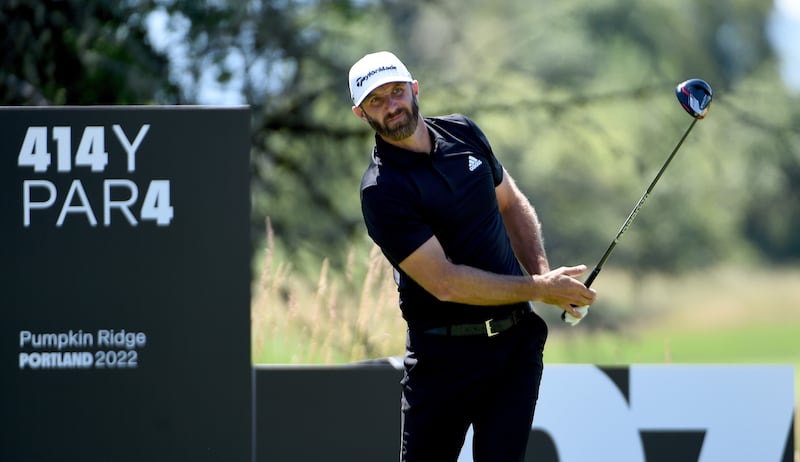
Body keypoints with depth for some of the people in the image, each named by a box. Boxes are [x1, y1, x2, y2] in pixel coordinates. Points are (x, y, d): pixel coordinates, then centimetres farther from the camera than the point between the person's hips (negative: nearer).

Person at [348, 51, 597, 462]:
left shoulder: (462, 132, 5)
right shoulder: (381, 190, -15)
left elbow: (512, 204, 20)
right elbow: (445, 283, -20)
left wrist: (543, 273, 3)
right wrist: (538, 289, -15)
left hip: (517, 338, 4)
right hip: (444, 355, -4)